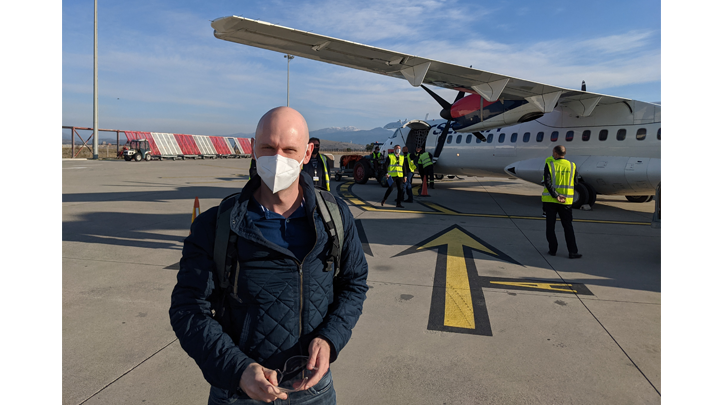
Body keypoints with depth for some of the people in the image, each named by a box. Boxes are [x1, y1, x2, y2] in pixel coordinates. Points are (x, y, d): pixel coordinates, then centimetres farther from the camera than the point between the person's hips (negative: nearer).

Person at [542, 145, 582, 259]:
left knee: (550, 226, 8)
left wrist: (556, 196, -16)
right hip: (566, 201, 2)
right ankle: (573, 252, 3)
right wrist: (567, 196, 16)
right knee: (568, 227, 7)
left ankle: (553, 249, 9)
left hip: (550, 200, -2)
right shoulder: (573, 166, 3)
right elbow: (574, 184, 8)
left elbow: (547, 182, -16)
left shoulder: (549, 165, -7)